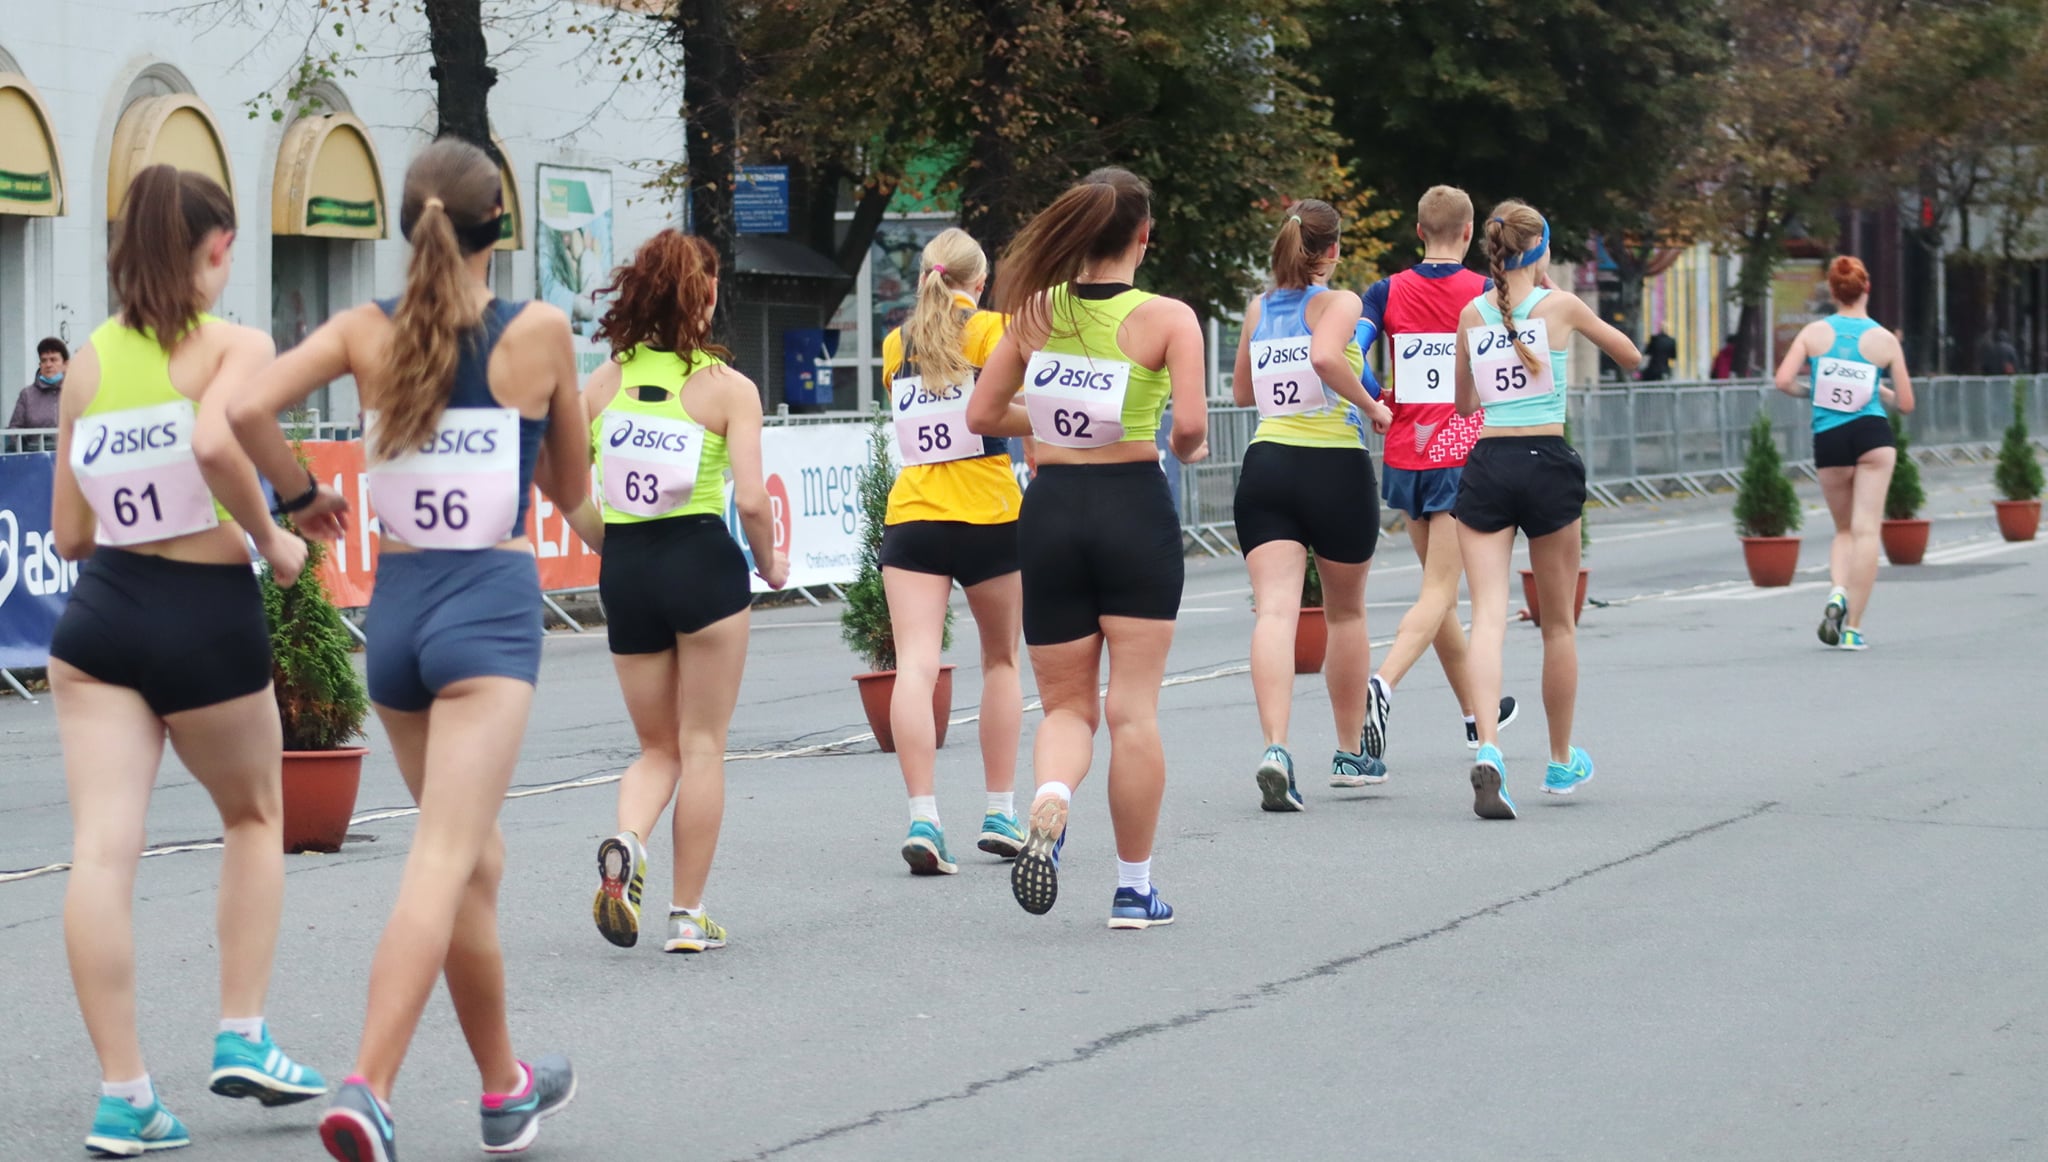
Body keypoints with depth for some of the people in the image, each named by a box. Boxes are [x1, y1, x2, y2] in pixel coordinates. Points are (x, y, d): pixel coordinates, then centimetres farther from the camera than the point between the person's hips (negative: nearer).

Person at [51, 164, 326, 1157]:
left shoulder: (88, 361, 8)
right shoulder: (233, 345, -6)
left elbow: (67, 532, 10)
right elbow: (220, 442, -28)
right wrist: (270, 539, -12)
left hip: (98, 613, 3)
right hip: (208, 616, -3)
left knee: (101, 847, -4)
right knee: (254, 817, 22)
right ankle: (243, 1038, 19)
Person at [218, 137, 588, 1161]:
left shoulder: (367, 330, 2)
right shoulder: (540, 331, -2)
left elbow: (247, 407, -12)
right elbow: (572, 491, 9)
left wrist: (300, 497, 4)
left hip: (396, 603, 4)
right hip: (492, 606, -4)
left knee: (476, 858, 19)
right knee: (445, 860, -12)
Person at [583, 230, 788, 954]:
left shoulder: (608, 379, 3)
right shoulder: (729, 388, -8)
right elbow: (751, 499, -14)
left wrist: (602, 539, 14)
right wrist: (771, 564, 4)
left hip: (622, 569, 4)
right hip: (702, 563, -3)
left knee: (657, 748, 16)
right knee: (702, 745, 8)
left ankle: (625, 845, -14)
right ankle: (689, 914, 10)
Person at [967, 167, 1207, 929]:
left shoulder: (1036, 313, 3)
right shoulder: (1168, 318, -7)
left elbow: (981, 415, 6)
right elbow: (1190, 423, -17)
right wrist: (1185, 450, 5)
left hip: (1050, 507, 3)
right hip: (1133, 504, -3)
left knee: (1068, 704, 13)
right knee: (1133, 707, 5)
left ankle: (1050, 800, -20)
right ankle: (1134, 888, 9)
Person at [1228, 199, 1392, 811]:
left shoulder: (1258, 309, 11)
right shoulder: (1339, 303, -4)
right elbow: (1325, 355, -25)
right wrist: (1371, 406, -13)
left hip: (1266, 463, 3)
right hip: (1336, 467, -3)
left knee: (1275, 610, -9)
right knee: (1345, 612, 16)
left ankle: (1275, 746, -30)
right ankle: (1350, 753, 27)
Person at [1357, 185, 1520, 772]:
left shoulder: (1388, 292, 1)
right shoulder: (1485, 293, -5)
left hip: (1404, 455, 4)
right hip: (1463, 455, -4)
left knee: (1437, 585, 18)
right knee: (1439, 593, -7)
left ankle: (1474, 712, 31)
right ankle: (1381, 686, -32)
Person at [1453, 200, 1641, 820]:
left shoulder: (1472, 315, 8)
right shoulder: (1560, 305, -1)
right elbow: (1631, 356, 14)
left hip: (1486, 464, 2)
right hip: (1547, 463, -2)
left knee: (1488, 614, -7)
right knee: (1558, 622, 13)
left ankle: (1488, 748, -29)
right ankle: (1562, 760, 26)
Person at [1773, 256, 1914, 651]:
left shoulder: (1814, 332, 2)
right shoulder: (1885, 339, 1)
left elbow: (1784, 381, -8)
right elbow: (1905, 403, 5)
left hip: (1827, 439, 2)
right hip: (1872, 433, -2)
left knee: (1844, 529, 19)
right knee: (1866, 529, -3)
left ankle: (1838, 592, -8)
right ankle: (1853, 626, -8)